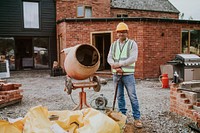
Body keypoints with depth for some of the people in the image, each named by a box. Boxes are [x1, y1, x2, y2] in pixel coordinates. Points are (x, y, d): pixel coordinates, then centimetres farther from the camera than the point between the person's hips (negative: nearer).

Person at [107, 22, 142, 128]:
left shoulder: (132, 43, 0)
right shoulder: (113, 45, 12)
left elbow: (133, 58, -13)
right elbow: (109, 58, 2)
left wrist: (119, 64, -17)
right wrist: (115, 66, -17)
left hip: (128, 74, -4)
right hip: (116, 74, 4)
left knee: (132, 96, -3)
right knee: (119, 96, 11)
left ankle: (137, 118, 6)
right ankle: (122, 116, 22)